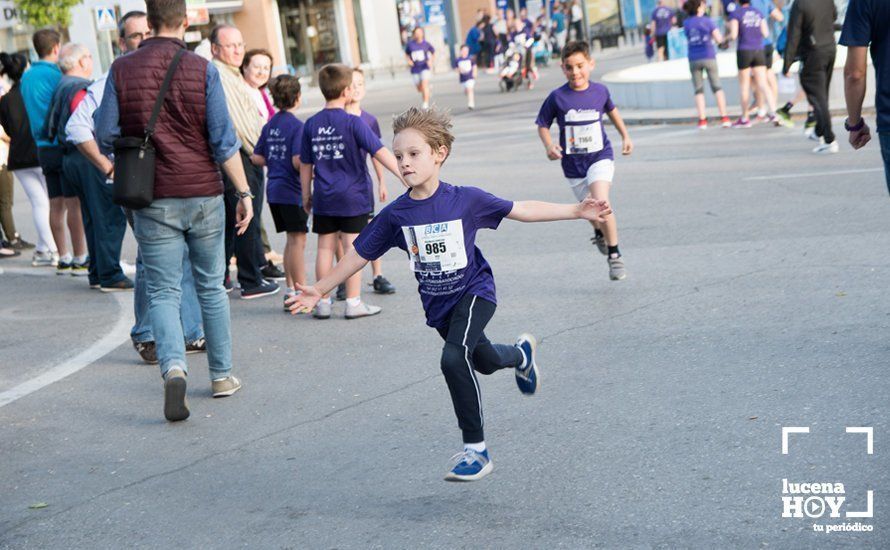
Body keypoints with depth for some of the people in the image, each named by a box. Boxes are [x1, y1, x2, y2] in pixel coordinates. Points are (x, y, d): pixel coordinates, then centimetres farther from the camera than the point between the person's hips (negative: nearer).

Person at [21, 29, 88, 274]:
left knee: (56, 205, 10)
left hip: (43, 146, 8)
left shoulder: (27, 76, 13)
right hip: (63, 146, -8)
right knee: (74, 203, -4)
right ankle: (79, 258, -3)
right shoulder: (54, 75, -13)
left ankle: (63, 258, 14)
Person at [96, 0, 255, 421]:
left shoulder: (122, 70, -3)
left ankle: (173, 367, -18)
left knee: (162, 292, 5)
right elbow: (223, 141, -8)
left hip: (153, 200, 0)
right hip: (203, 195, 0)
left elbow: (105, 138, -2)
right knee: (211, 287, 15)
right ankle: (221, 375, 22)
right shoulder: (202, 70, -6)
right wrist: (244, 192, -1)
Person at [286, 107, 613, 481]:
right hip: (437, 303, 4)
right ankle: (521, 354, 62)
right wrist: (319, 291, -1)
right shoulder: (395, 215, -10)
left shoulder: (465, 200, -17)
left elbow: (521, 210, -8)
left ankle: (476, 449, -13)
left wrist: (577, 211, -9)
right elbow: (359, 254, -1)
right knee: (483, 361, 22)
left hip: (474, 292, -4)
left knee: (454, 358, -27)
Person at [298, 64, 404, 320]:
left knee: (325, 248, 9)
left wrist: (306, 195, 18)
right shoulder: (353, 122, -11)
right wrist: (405, 175, -14)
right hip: (352, 197, -4)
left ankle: (323, 302, 13)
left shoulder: (311, 125, 2)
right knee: (353, 247, 1)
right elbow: (380, 152, -15)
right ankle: (354, 302, 4)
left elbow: (305, 164, 8)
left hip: (323, 198, 4)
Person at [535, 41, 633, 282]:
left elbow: (611, 110, 17)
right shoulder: (557, 97, -12)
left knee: (601, 203, -24)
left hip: (600, 157, -1)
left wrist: (625, 136, 15)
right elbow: (542, 125, 0)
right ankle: (599, 233, 53)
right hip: (573, 164, 1)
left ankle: (614, 254, -9)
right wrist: (549, 146, -18)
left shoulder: (600, 91, -6)